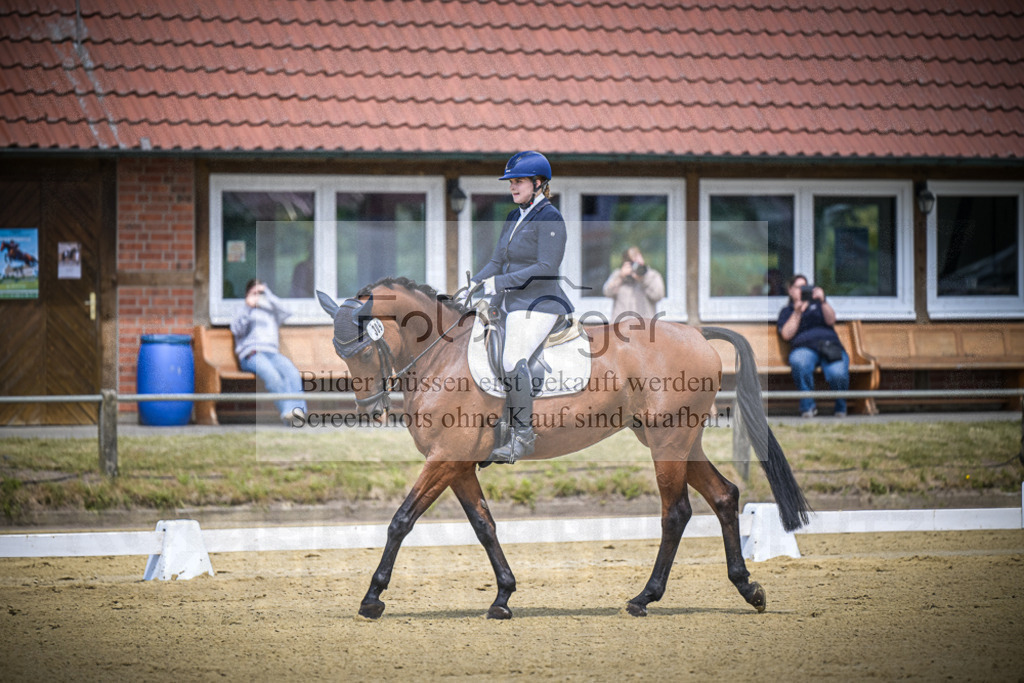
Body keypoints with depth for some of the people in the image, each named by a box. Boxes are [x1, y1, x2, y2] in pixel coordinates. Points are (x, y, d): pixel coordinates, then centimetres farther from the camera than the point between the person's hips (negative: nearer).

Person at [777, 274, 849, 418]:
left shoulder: (817, 303, 27)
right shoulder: (786, 311, 23)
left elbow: (831, 320, 8)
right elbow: (787, 335, 6)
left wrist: (823, 301, -7)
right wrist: (797, 313, -2)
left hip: (830, 345, 1)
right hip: (804, 347, -1)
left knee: (838, 373, -34)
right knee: (799, 363, -41)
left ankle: (840, 408, -5)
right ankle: (808, 406, -24)